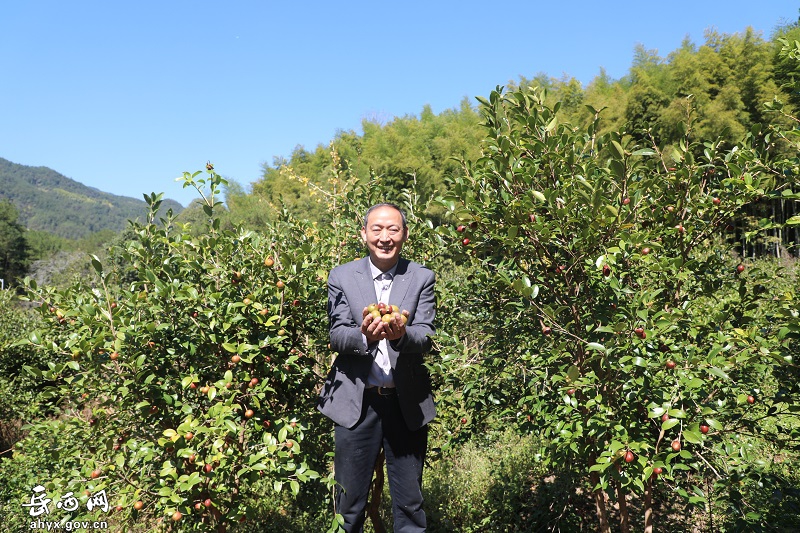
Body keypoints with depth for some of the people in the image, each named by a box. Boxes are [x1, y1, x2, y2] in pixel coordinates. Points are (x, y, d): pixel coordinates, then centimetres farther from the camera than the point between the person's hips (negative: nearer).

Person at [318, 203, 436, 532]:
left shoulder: (422, 278, 2)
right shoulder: (342, 277, 2)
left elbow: (425, 337, -7)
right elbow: (337, 336, -6)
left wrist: (401, 334, -30)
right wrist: (364, 336, -28)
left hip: (407, 403, 1)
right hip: (356, 402, 0)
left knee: (410, 505, 13)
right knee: (349, 504, 13)